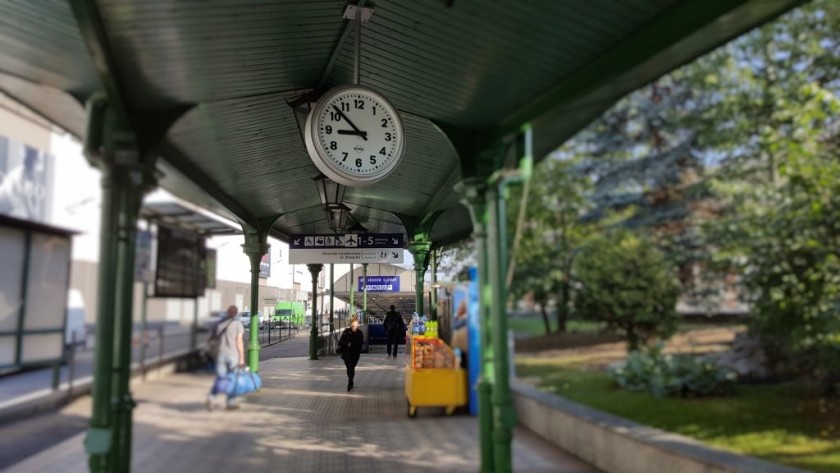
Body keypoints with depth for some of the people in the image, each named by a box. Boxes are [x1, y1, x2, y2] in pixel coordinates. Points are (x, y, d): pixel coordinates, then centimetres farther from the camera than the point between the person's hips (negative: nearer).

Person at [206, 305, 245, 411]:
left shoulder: (219, 323, 9)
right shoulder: (237, 324, -4)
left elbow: (209, 339, 12)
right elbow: (239, 342, -11)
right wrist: (242, 358, -10)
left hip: (221, 355, 3)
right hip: (233, 355, -3)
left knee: (220, 378, 1)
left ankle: (211, 397, -23)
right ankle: (231, 402, 19)